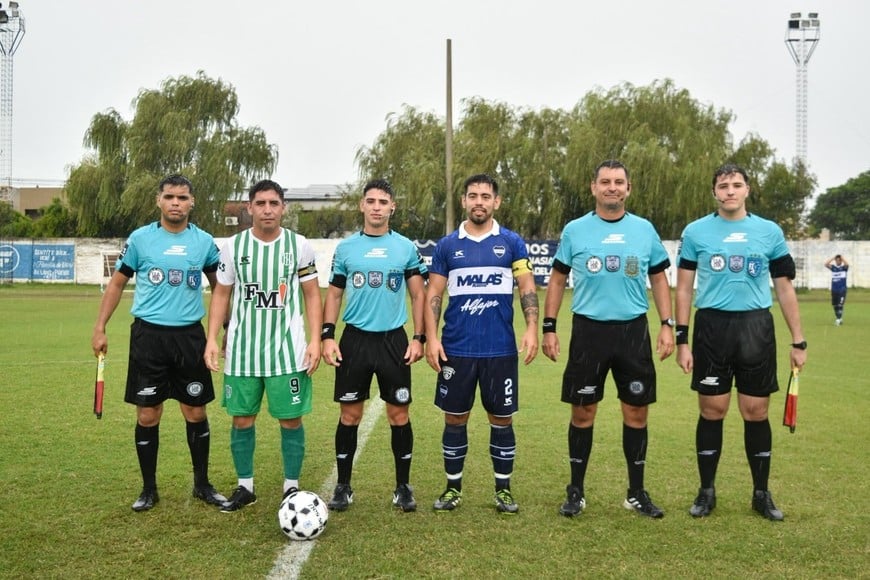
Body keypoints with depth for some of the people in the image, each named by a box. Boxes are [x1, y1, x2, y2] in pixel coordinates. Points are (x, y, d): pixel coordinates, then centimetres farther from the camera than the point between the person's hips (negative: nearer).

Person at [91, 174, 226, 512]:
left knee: (196, 413, 6)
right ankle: (149, 489, 18)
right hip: (148, 335, -1)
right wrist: (100, 327, 2)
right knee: (147, 416, 3)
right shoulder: (140, 239, 0)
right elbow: (117, 283, 8)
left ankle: (202, 484, 22)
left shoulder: (204, 242, 4)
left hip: (190, 335, 1)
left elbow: (219, 285, 16)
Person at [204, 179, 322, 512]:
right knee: (242, 419, 9)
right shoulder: (233, 246, 2)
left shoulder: (299, 245, -1)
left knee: (291, 420, 2)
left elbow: (312, 295, 4)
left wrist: (315, 340, -6)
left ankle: (291, 488, 17)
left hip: (288, 350, -1)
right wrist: (212, 339, -1)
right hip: (242, 350, 2)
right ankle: (245, 487, 24)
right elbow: (221, 294, 9)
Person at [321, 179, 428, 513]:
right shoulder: (345, 248, 5)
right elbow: (333, 295, 8)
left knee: (399, 414, 3)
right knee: (350, 414, 4)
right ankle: (343, 486, 17)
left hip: (394, 340, 0)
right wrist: (327, 337, -2)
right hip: (355, 339, 0)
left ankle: (403, 487, 17)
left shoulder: (406, 247, 3)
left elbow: (419, 295, 5)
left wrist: (418, 338, -3)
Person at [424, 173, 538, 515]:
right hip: (456, 348, 1)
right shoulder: (447, 246, 6)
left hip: (501, 349, -1)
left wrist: (532, 328, -14)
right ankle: (453, 488, 22)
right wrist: (431, 338, -4)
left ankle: (503, 490, 21)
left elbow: (527, 288, 1)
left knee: (502, 419, 7)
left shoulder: (511, 243, 4)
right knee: (455, 418, 8)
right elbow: (433, 295, 6)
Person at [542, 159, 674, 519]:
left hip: (633, 331, 1)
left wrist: (667, 324, 2)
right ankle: (576, 492, 16)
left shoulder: (644, 230, 6)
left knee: (637, 411, 6)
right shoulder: (575, 230, 2)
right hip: (588, 330, -1)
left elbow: (659, 279, 11)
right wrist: (549, 327, 0)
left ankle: (636, 493, 20)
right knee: (583, 412, 3)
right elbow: (557, 279, 7)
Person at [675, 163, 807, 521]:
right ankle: (707, 491, 18)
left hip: (757, 328, 1)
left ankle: (761, 493, 20)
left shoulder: (769, 232, 6)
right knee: (712, 412, 4)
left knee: (756, 413, 5)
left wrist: (798, 341, 6)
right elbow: (683, 289, 4)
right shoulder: (696, 232, 3)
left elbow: (785, 289, 10)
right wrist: (682, 340, -2)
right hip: (712, 327, -1)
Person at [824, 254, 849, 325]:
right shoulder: (833, 267, 9)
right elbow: (826, 264, -8)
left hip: (842, 290, -4)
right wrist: (833, 258, -5)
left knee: (840, 305, -13)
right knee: (835, 305, 8)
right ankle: (839, 318, 22)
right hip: (834, 290, 4)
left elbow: (847, 264, -22)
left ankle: (838, 319, -15)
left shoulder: (844, 267, 2)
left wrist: (842, 257, -9)